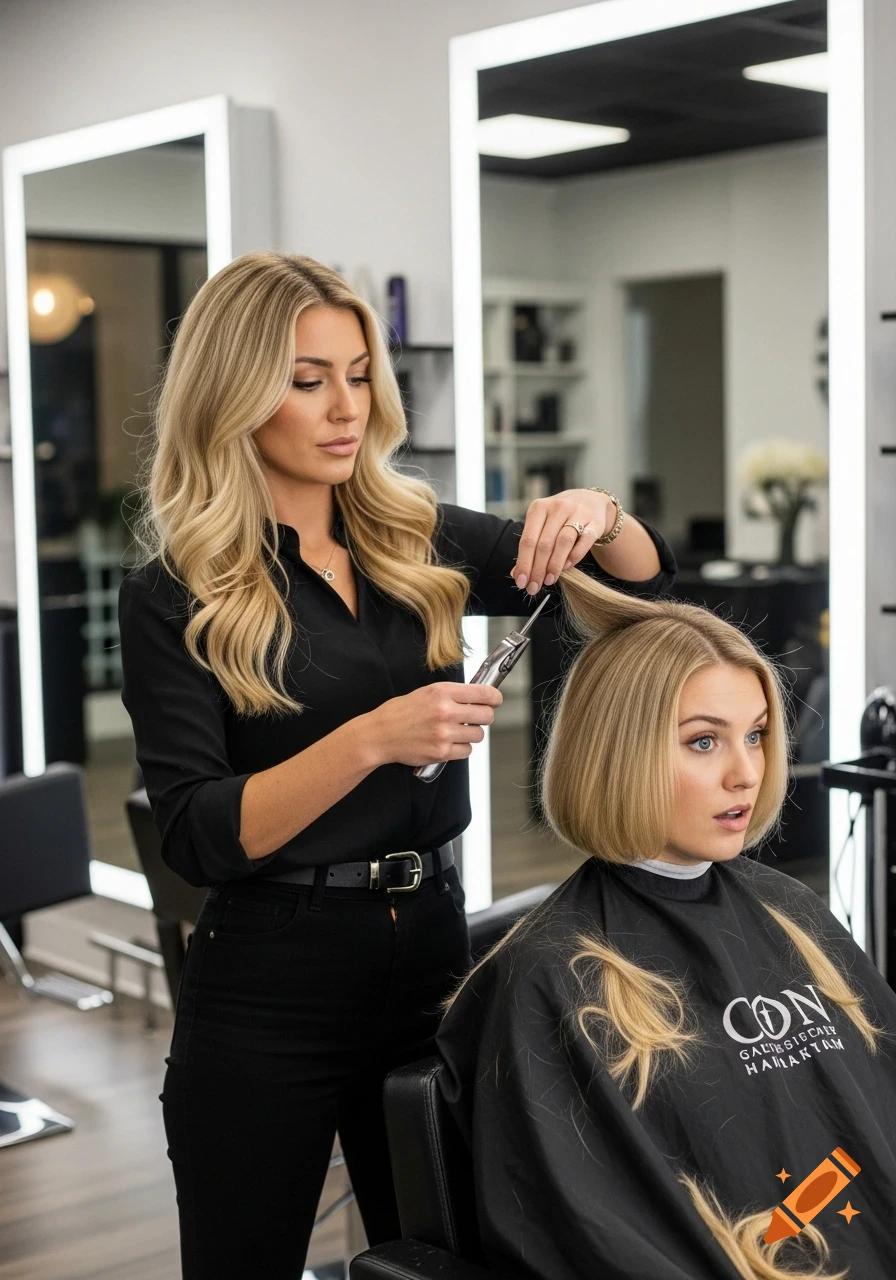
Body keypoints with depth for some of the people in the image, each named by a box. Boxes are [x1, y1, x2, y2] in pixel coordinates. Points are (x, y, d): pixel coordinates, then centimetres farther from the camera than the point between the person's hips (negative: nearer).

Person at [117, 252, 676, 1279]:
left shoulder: (418, 540, 3)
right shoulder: (174, 598, -9)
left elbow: (640, 584, 7)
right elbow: (195, 837, -16)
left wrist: (595, 516, -16)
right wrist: (372, 738, -29)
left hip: (431, 948, 4)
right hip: (268, 989, -4)